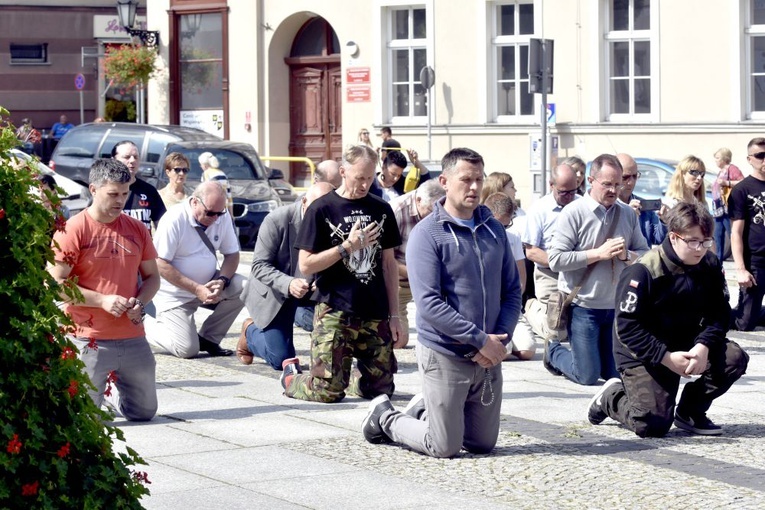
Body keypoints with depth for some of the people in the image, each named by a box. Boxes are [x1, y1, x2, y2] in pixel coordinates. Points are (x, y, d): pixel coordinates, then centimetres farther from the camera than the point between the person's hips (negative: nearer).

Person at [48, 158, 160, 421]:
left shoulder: (137, 229, 8)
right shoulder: (73, 230, -8)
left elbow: (152, 276, 15)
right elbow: (56, 283, -12)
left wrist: (139, 302, -6)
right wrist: (102, 300, -18)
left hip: (132, 337, 5)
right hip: (88, 339, -5)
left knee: (144, 412, 12)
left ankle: (111, 387, 40)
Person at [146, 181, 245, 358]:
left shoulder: (222, 217, -5)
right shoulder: (174, 220, -21)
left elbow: (232, 254, 2)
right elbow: (160, 265, -23)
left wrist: (222, 281, -19)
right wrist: (196, 289, -27)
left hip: (207, 283, 6)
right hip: (175, 294, -6)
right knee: (188, 349, -18)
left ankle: (208, 338, -2)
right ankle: (149, 325, 12)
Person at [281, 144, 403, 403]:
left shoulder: (381, 210, 9)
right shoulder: (322, 209, -4)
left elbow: (389, 264, 14)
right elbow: (306, 265, -6)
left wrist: (394, 315, 10)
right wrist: (347, 246, -14)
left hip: (375, 314, 4)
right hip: (335, 313, -4)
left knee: (381, 387, 4)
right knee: (328, 390, -7)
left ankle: (351, 377, 34)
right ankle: (291, 375, 23)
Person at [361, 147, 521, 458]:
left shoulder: (494, 230, 8)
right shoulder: (427, 234, -11)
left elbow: (512, 290, 10)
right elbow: (429, 304, -19)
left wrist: (501, 339, -6)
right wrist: (480, 340, -20)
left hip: (488, 358, 6)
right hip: (444, 357, -6)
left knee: (483, 444, 13)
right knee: (445, 447, -1)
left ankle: (423, 411, 37)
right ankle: (384, 417, 24)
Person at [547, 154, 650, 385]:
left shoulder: (627, 214, 6)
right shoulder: (573, 213, -9)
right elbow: (556, 259, -16)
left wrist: (626, 255, -14)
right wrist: (599, 254, -18)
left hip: (616, 306, 5)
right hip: (582, 307, -5)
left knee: (617, 374, 9)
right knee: (588, 376, -2)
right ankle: (553, 351, 27)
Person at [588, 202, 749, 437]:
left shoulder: (710, 266, -3)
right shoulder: (644, 272, -21)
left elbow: (718, 313, -4)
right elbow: (627, 326, -22)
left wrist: (704, 346, -24)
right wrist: (666, 357, -28)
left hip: (687, 344, 6)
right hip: (642, 354, -6)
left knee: (735, 358, -19)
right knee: (652, 425, -20)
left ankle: (690, 412, 4)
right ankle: (611, 397, 14)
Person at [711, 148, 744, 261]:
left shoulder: (732, 169, -6)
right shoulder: (721, 172, 21)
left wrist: (727, 183, -23)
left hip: (728, 208, -10)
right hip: (718, 209, 10)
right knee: (718, 236, 9)